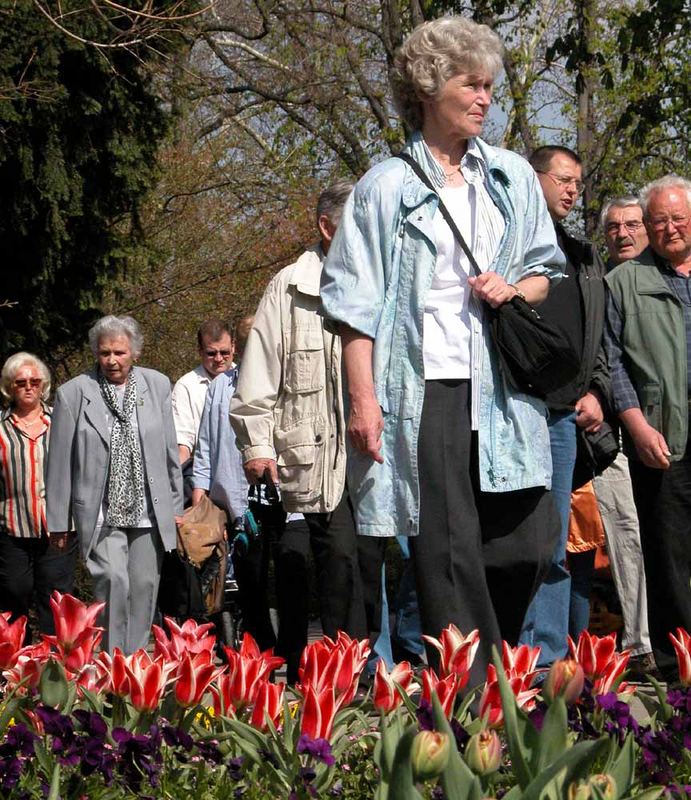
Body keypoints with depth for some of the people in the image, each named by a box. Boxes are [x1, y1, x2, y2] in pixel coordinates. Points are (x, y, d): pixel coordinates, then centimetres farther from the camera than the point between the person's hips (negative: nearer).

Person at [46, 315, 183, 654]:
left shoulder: (157, 385, 5)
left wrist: (175, 508, 11)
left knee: (144, 587, 6)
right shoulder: (72, 394, -4)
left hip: (149, 512, 3)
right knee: (113, 581, -17)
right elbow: (59, 464, -1)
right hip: (101, 514, -3)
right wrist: (58, 524, 0)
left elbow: (170, 451, 11)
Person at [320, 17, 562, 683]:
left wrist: (516, 289, 0)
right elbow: (356, 303, -1)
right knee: (448, 552, -5)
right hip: (425, 388, -4)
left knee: (526, 544, 0)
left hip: (504, 388, 4)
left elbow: (545, 272, 23)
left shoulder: (513, 177, 16)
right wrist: (363, 398, -10)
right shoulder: (387, 186, 4)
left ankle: (495, 674, 22)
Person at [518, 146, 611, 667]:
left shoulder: (586, 259, 22)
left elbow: (601, 338, 24)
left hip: (565, 415, 6)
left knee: (555, 538, 6)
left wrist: (597, 392, 9)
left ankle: (548, 657, 9)